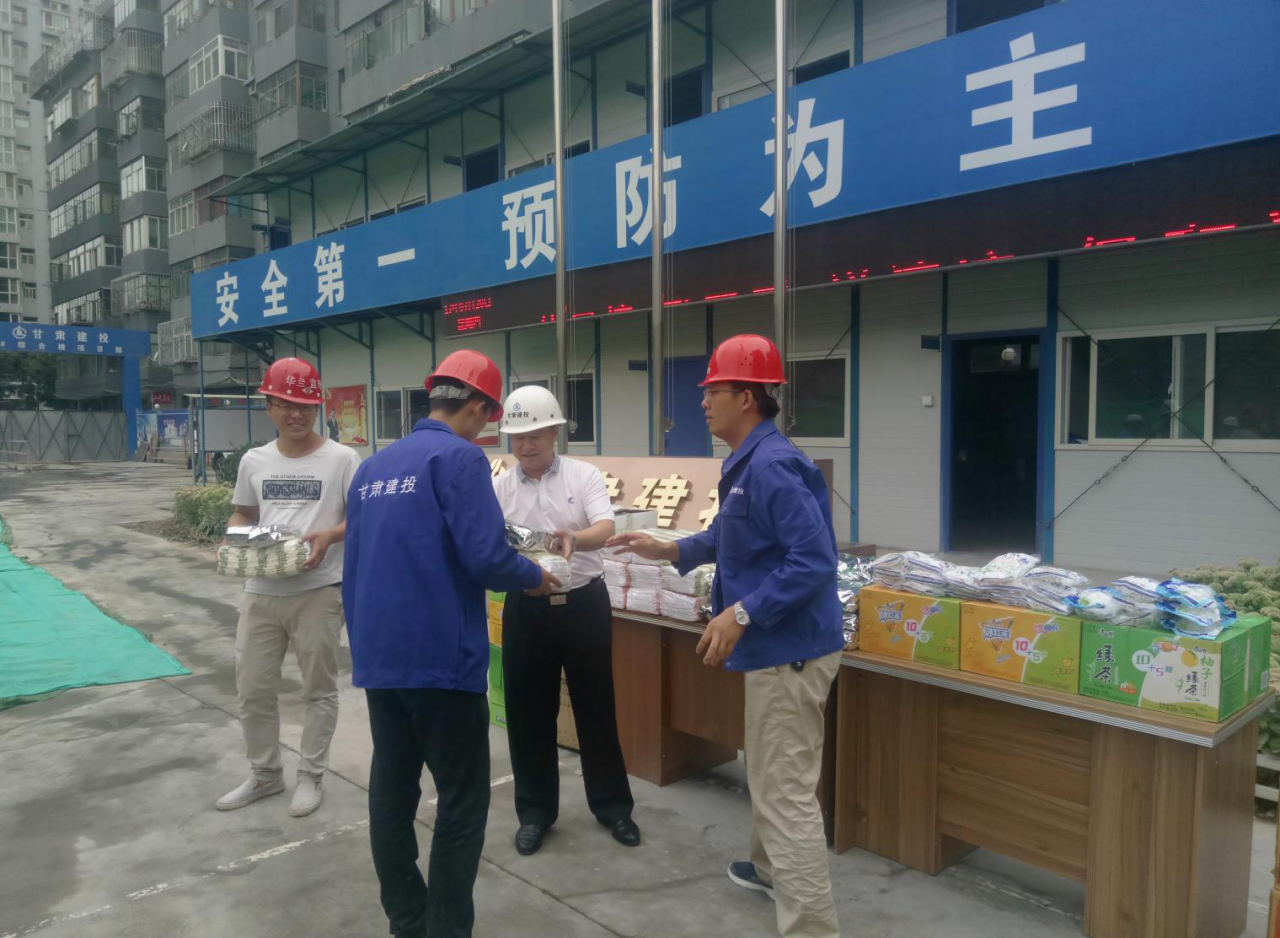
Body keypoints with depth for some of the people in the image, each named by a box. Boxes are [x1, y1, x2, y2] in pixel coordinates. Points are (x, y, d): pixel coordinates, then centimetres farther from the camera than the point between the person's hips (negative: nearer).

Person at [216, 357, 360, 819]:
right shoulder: (254, 461, 9)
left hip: (319, 592, -4)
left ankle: (310, 777, 25)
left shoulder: (341, 459, -6)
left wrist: (329, 535, -24)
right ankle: (265, 774, 32)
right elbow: (242, 514, 19)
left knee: (319, 689, 8)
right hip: (261, 592, 5)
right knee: (252, 688, 13)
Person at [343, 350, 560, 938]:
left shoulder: (373, 466, 13)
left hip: (377, 657, 8)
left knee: (391, 790, 14)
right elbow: (485, 555, -21)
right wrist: (535, 576, -1)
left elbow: (359, 563, 17)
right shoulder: (459, 456, -11)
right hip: (439, 657, -8)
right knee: (462, 800, 4)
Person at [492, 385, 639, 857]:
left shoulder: (584, 475, -4)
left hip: (583, 602, -2)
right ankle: (535, 810, 26)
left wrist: (574, 539, -40)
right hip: (526, 608, 2)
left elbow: (606, 529, -18)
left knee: (596, 705, 9)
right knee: (528, 709, 9)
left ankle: (612, 804, 26)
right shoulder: (498, 488, 3)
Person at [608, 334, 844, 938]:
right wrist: (668, 550, 16)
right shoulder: (748, 463, 11)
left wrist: (740, 615, -27)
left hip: (790, 648, -11)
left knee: (786, 793, -4)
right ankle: (769, 867, 47)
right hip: (776, 645, 11)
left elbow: (814, 561, -28)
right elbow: (729, 538, 24)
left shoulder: (772, 465, -23)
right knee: (769, 773, 27)